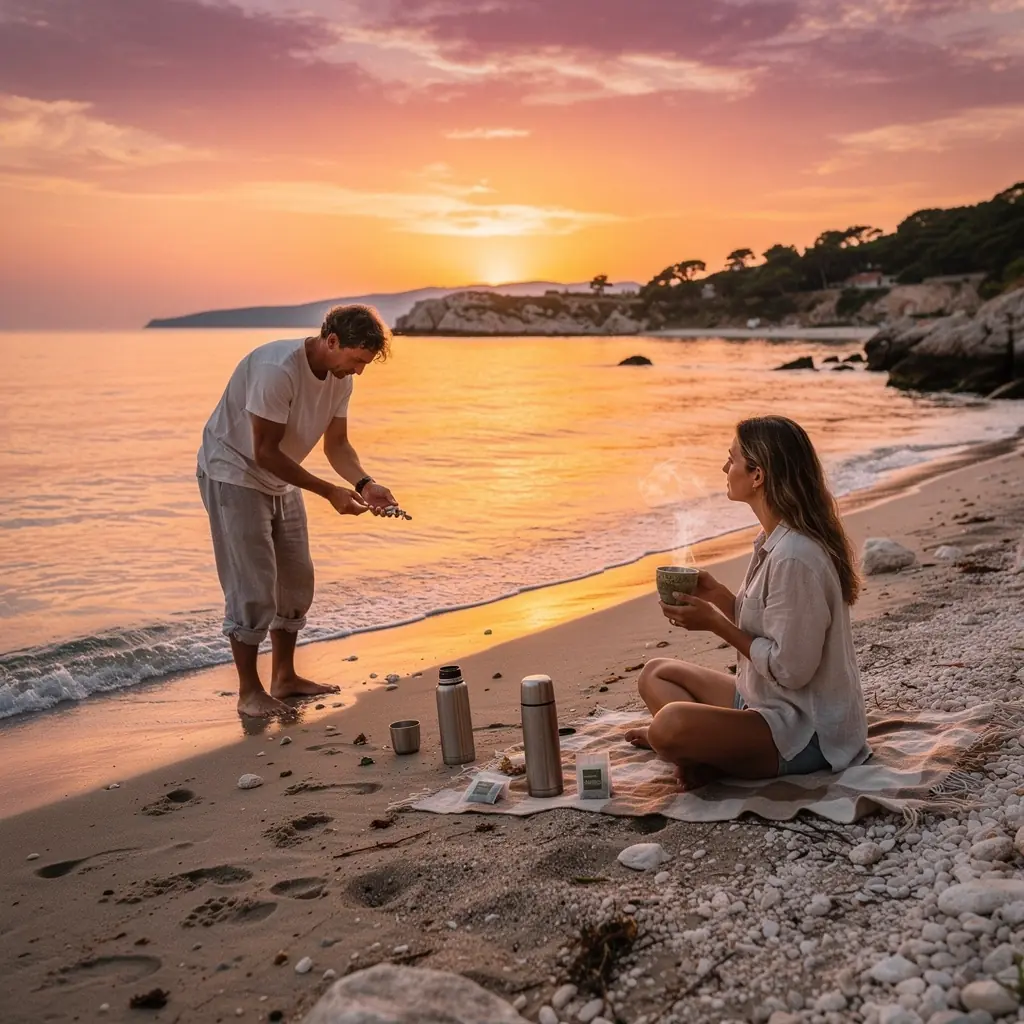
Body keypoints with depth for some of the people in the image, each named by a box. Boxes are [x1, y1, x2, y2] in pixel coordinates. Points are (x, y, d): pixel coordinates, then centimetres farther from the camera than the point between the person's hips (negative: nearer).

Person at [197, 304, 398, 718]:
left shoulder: (340, 376, -5)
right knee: (253, 586, -9)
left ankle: (284, 677, 23)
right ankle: (249, 692, 3)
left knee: (297, 579, 11)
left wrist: (365, 483, -18)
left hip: (280, 481, 9)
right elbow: (265, 452, -28)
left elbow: (336, 444, 1)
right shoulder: (277, 369, -31)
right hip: (233, 474, -9)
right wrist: (329, 492, -28)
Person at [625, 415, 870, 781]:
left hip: (807, 732, -11)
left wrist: (715, 623, -17)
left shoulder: (794, 557, -25)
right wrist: (719, 596, -3)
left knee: (670, 726, -33)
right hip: (767, 701, 11)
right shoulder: (773, 541, 6)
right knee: (656, 674, 18)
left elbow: (790, 669, -24)